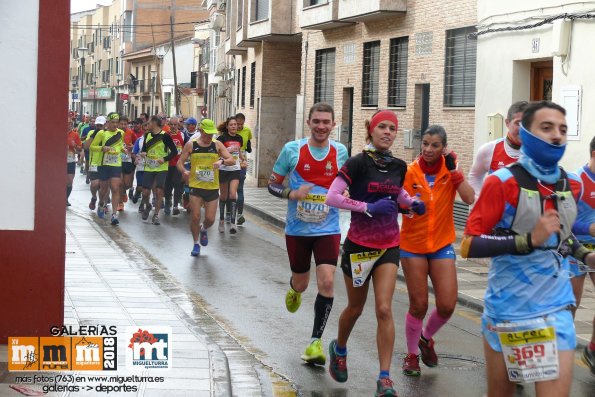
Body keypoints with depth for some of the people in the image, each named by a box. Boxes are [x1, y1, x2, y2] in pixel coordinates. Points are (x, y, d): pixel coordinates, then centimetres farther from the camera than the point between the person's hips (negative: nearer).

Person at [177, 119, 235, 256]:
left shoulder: (217, 145, 2)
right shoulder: (191, 145, -1)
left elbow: (232, 160, -4)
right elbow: (180, 162, 3)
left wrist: (222, 161, -25)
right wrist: (184, 172, -19)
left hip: (212, 188, 1)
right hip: (195, 186, -1)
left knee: (210, 219, 0)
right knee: (195, 217, -6)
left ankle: (203, 230, 36)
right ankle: (196, 244, 15)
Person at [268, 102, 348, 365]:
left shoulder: (340, 152, -1)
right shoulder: (292, 150, -7)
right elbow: (272, 184, -1)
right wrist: (292, 194, -19)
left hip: (327, 229, 0)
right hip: (297, 229, 0)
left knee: (326, 282, -15)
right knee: (301, 283, 13)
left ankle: (316, 341, -3)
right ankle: (294, 290, 54)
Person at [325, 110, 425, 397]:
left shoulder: (398, 166, 3)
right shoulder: (358, 163, -13)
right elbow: (332, 197, -20)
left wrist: (411, 203, 4)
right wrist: (369, 207, -25)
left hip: (388, 246, 3)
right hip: (359, 244, -3)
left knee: (384, 310, -8)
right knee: (355, 308, 14)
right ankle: (339, 350, 45)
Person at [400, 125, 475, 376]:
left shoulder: (450, 171, -3)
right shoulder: (409, 172, -7)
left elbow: (469, 198, -18)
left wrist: (453, 169, -21)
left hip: (442, 245, 2)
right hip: (413, 246, -1)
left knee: (447, 305, -4)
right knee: (418, 305, 0)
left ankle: (426, 338, 27)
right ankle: (412, 354, 22)